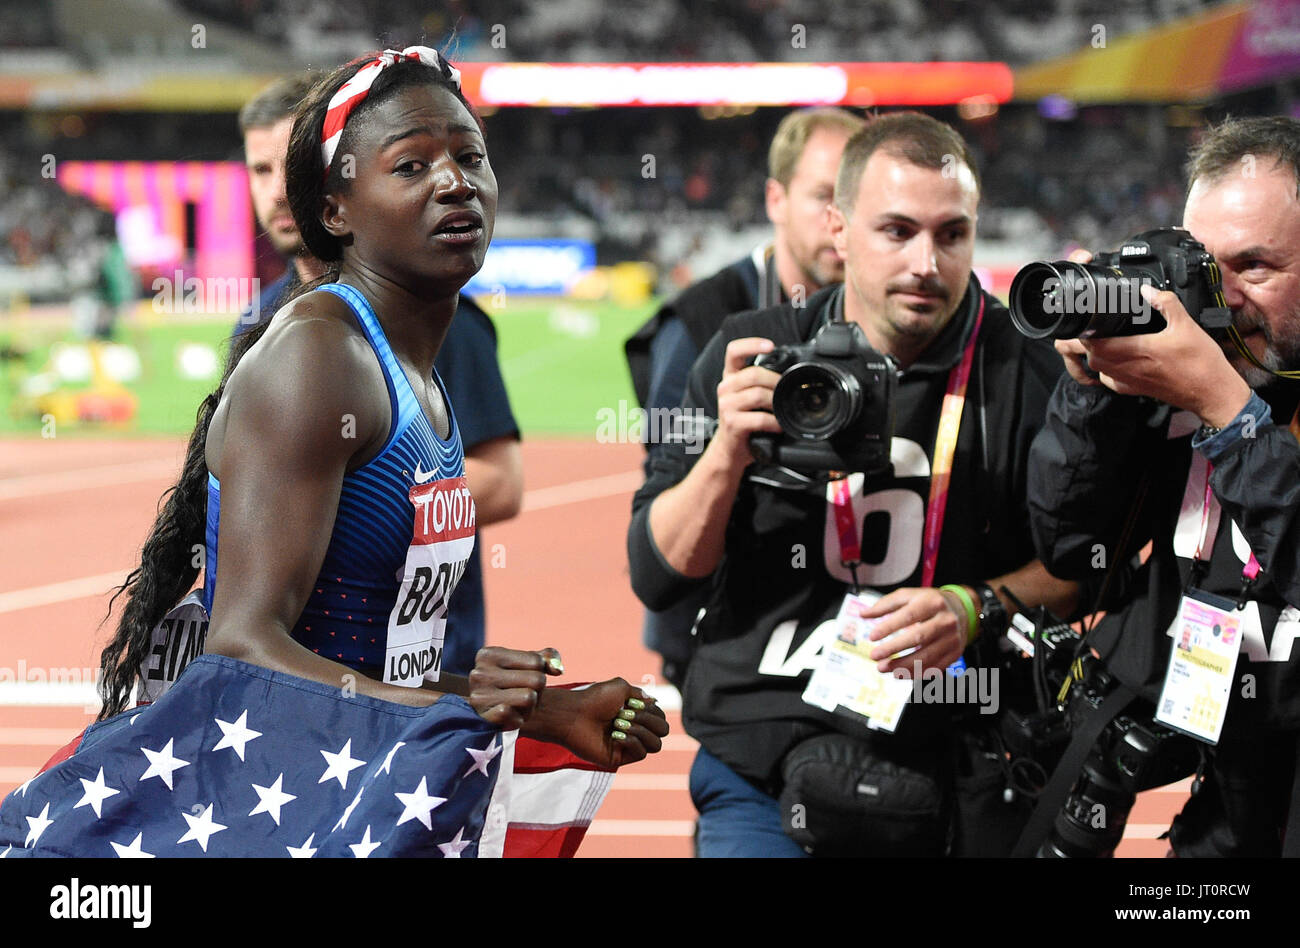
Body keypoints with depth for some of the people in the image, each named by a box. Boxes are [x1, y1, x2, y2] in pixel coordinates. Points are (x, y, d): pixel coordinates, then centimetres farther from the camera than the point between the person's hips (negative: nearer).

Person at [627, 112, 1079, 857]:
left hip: (948, 762, 0)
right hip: (759, 762, 0)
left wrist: (977, 609, -13)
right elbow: (657, 577, 0)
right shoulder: (754, 355, 1)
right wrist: (729, 450, -15)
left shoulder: (1022, 369, -2)